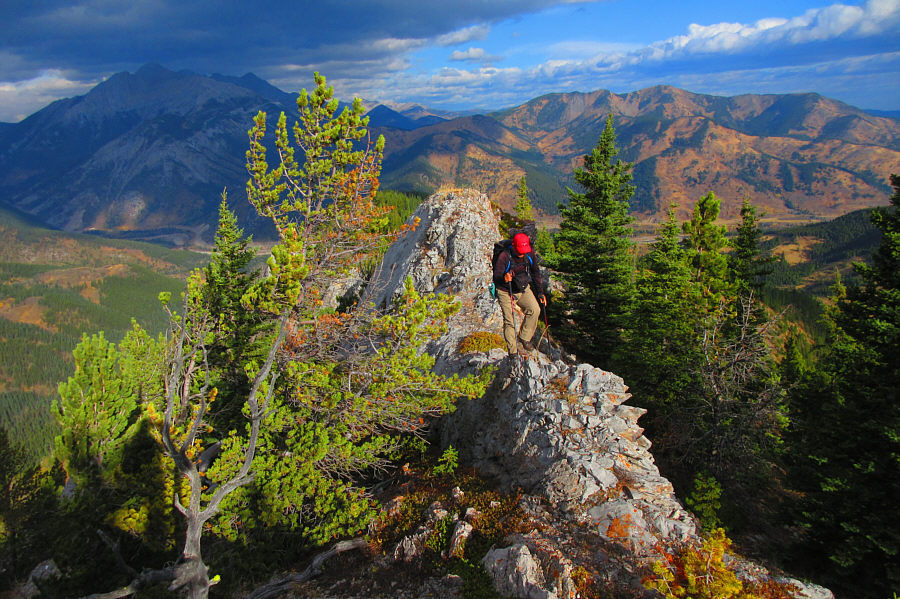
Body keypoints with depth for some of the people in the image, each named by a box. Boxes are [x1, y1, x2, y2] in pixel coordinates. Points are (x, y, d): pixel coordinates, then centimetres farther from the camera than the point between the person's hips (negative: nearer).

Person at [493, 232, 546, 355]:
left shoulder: (530, 255, -7)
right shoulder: (504, 257, -22)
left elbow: (536, 273, 8)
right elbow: (496, 277, -24)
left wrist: (540, 292, 8)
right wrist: (504, 279, -48)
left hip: (524, 289, 4)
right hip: (506, 292, -4)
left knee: (535, 310, -17)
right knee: (509, 321, -6)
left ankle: (524, 338, 2)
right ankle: (513, 351, 6)